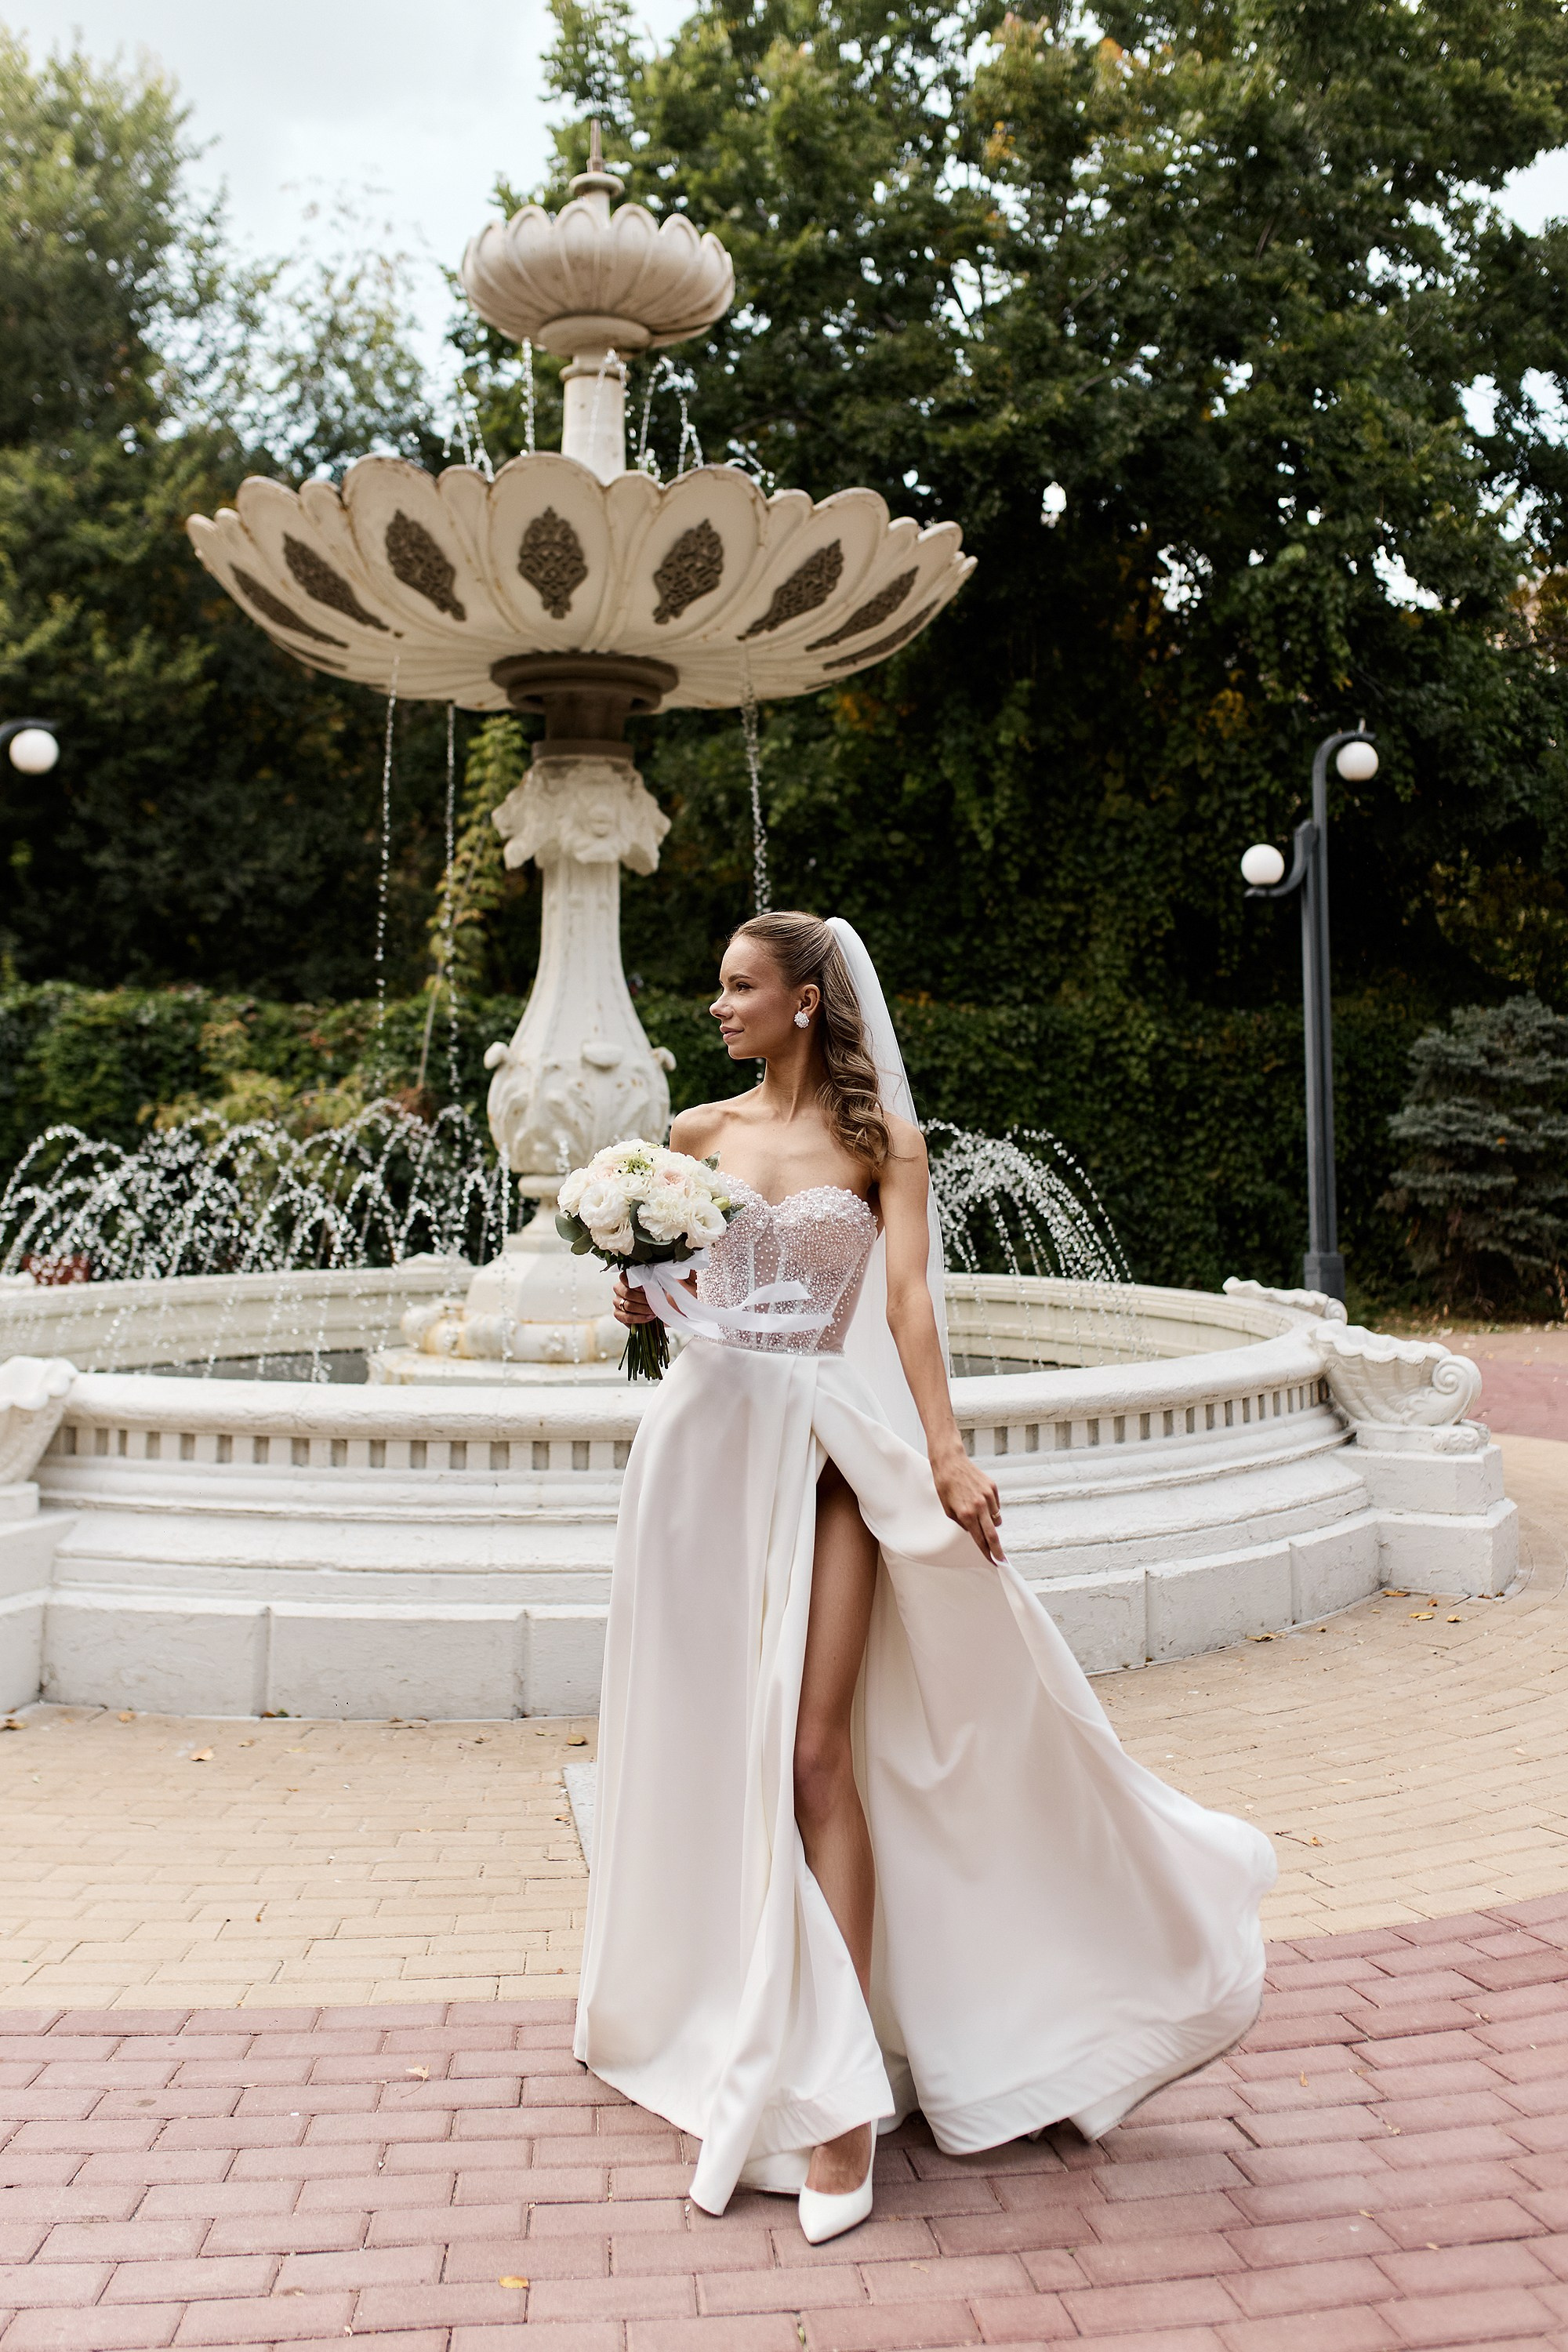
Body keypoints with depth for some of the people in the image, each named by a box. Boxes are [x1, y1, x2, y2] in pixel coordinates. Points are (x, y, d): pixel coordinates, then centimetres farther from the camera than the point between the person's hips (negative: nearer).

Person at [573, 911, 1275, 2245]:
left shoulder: (882, 1141, 2)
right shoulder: (702, 1133, 11)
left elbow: (908, 1301, -5)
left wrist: (947, 1456, -16)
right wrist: (642, 1306, -7)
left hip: (829, 1444, -3)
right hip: (712, 1433, 4)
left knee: (811, 1748, -8)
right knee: (714, 1743, 9)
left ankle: (836, 2087, 0)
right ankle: (736, 2029, 29)